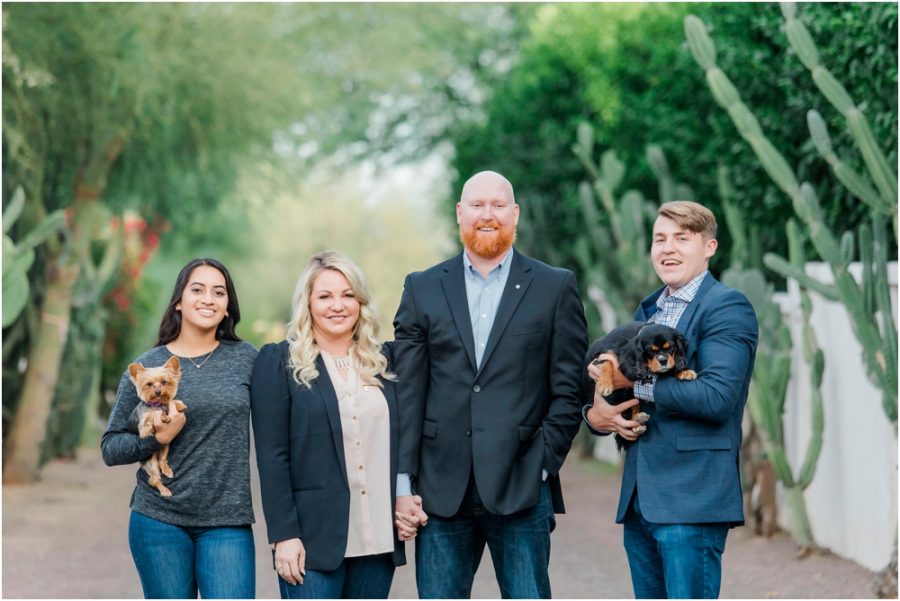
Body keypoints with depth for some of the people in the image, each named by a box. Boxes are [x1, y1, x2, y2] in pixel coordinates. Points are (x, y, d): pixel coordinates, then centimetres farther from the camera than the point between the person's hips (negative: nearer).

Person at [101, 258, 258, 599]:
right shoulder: (146, 367, 2)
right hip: (159, 520, 0)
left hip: (227, 523, 0)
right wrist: (158, 438, -14)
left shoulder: (246, 359, 3)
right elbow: (111, 449, 3)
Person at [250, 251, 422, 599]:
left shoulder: (383, 361, 12)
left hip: (379, 538, 4)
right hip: (312, 538, -4)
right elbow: (272, 456, -6)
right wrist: (284, 534, -12)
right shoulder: (279, 362, 0)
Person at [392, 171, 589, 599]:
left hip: (521, 488, -2)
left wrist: (542, 464, -6)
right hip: (441, 490, 2)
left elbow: (568, 390, 3)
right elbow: (407, 393, 6)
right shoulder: (422, 290, 10)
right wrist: (403, 482, -1)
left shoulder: (555, 288, 6)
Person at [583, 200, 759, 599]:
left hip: (691, 503, -8)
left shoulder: (727, 307, -6)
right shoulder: (647, 310, 19)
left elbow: (717, 396, -19)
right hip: (639, 501, 8)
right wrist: (595, 413, -2)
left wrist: (636, 383, -13)